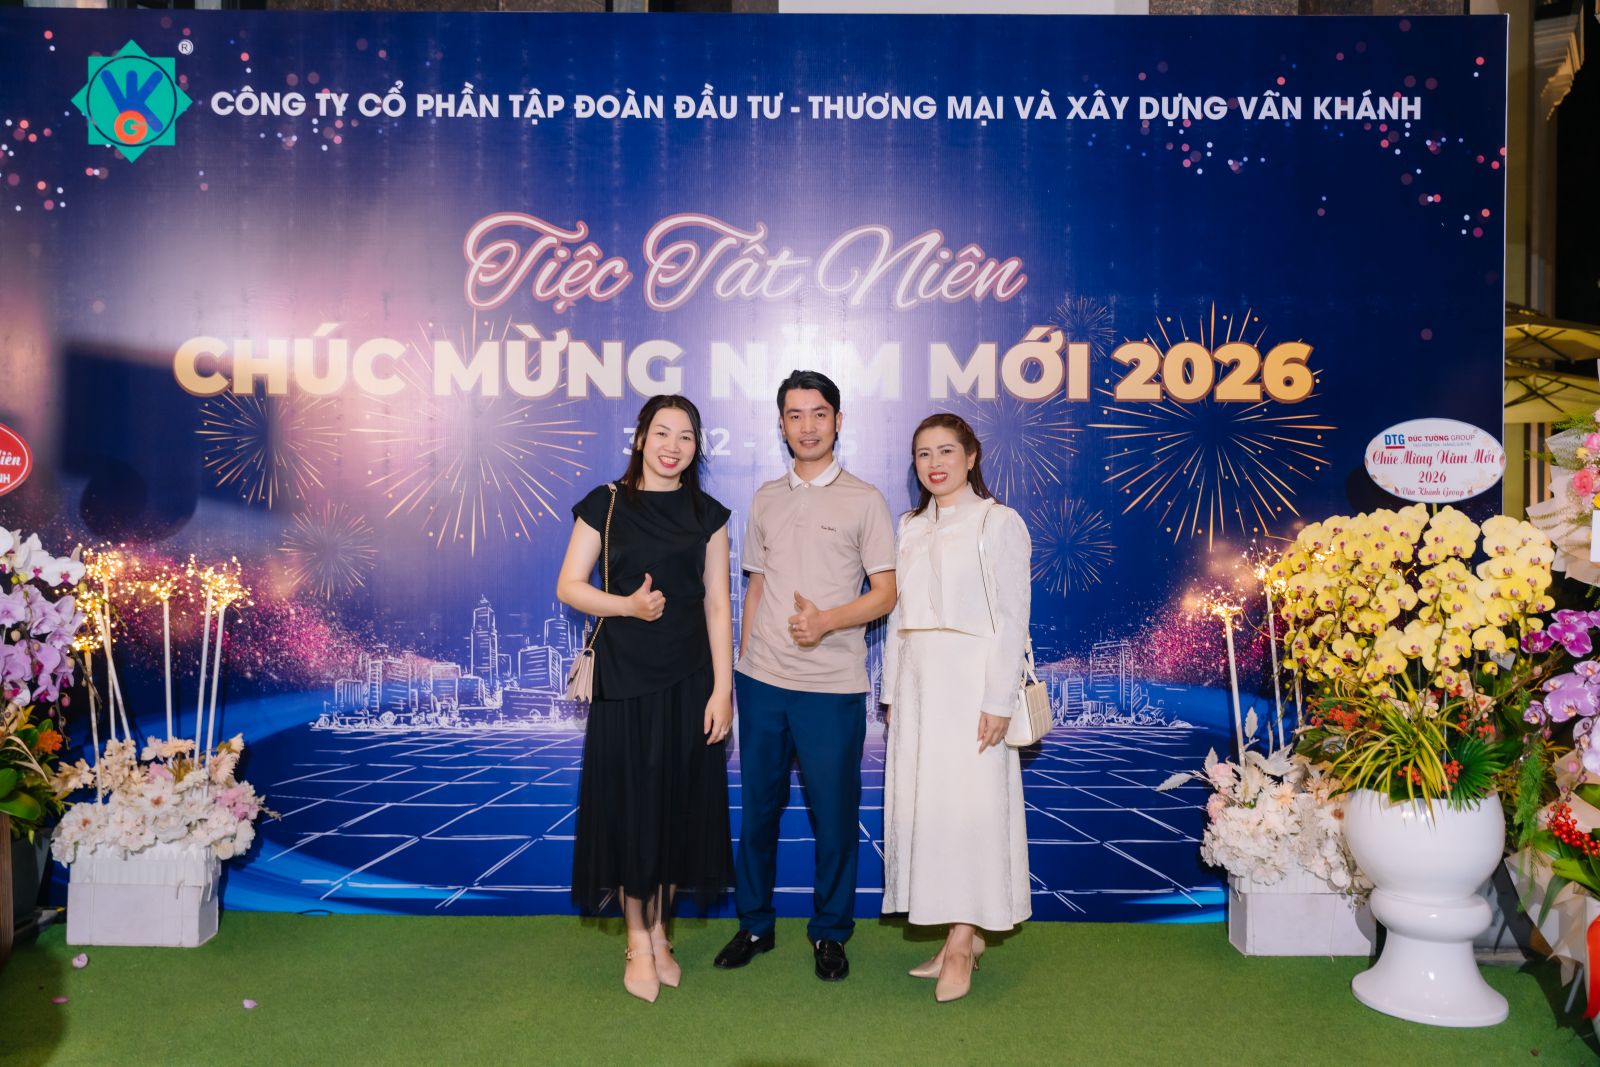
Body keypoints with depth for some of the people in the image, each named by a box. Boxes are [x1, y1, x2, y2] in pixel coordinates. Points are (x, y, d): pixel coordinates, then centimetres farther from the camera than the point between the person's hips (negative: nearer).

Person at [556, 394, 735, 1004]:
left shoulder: (706, 514, 5)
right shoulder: (607, 504, 0)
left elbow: (717, 604, 2)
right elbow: (569, 586, -1)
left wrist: (722, 689, -4)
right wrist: (628, 605, -18)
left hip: (688, 677, 2)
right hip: (625, 677, -2)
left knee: (679, 803, 8)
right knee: (630, 802, 4)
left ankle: (659, 931, 27)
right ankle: (638, 940, 20)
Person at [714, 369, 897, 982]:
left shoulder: (864, 501, 0)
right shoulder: (765, 499, 11)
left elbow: (886, 593, -3)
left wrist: (827, 620, -18)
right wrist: (742, 660, 12)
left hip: (832, 685, -3)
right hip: (761, 681, 4)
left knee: (834, 814, 5)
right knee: (757, 806, 12)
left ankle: (830, 933, 23)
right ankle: (754, 924, 29)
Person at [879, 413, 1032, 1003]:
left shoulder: (998, 523, -3)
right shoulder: (909, 528, 14)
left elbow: (1011, 618, -8)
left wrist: (998, 700, -13)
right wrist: (892, 691, 11)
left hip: (970, 680, -6)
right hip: (916, 680, 6)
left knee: (967, 803, -6)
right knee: (919, 802, 5)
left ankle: (960, 943, 4)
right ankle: (964, 935, 17)